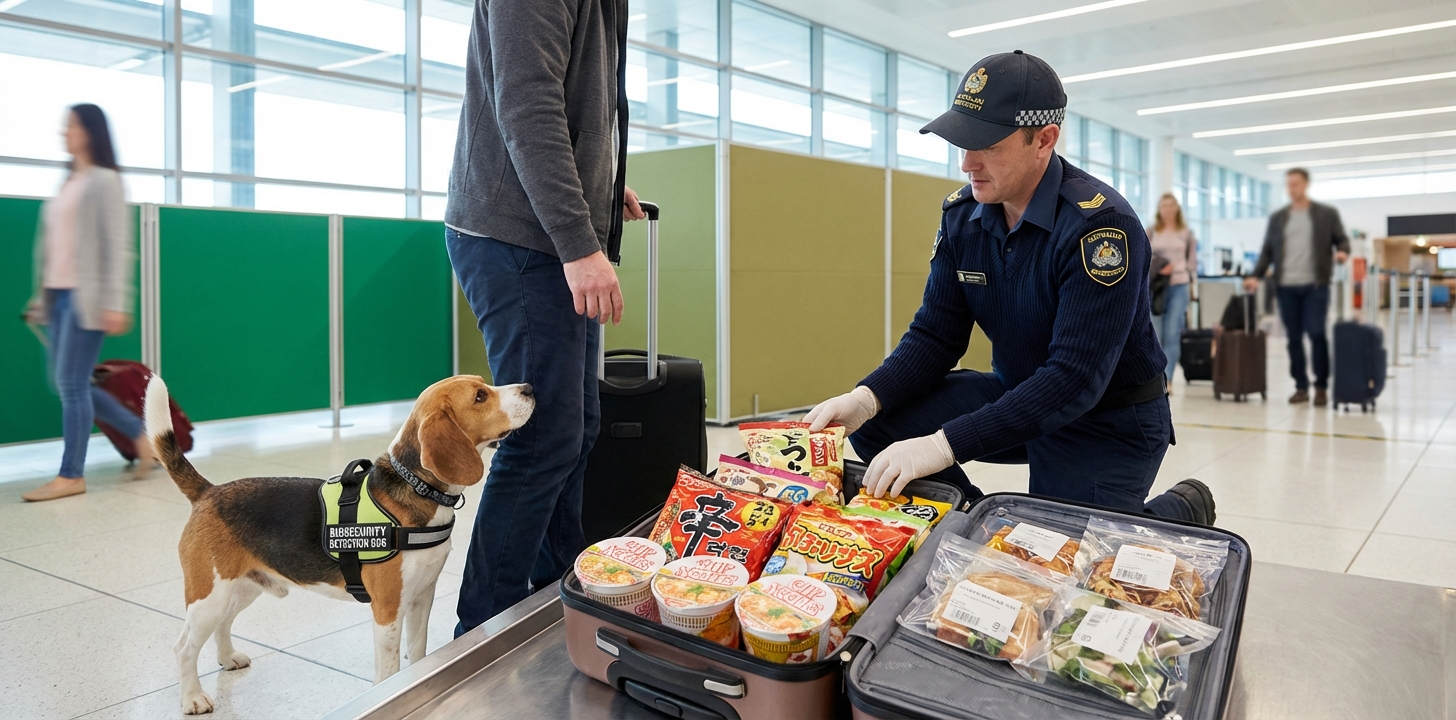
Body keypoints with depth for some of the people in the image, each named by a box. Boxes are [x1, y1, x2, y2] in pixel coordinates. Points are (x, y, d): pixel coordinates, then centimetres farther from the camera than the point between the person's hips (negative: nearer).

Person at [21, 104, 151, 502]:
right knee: (66, 384, 9)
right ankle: (141, 433, 21)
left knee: (72, 384, -5)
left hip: (86, 296, -9)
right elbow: (53, 245, 18)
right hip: (60, 296, 9)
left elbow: (117, 247, -13)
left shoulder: (104, 181, -6)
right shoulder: (69, 182, 18)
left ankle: (71, 475, 4)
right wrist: (41, 295, 17)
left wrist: (116, 304, -19)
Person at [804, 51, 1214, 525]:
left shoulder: (1100, 225, -25)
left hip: (1109, 423, -5)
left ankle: (1180, 511, 16)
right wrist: (867, 397, -23)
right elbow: (936, 334, -3)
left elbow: (1075, 379, -31)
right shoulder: (962, 214, -4)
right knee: (874, 423, -12)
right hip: (1016, 395, 6)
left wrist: (945, 445, -38)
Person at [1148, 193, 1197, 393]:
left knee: (1172, 335, -7)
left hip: (1179, 286, 0)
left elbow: (1192, 261, 9)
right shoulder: (1151, 232, 8)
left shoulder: (1186, 232, 8)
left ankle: (1167, 380, -7)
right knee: (1155, 336, -1)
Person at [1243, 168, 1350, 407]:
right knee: (1294, 338, 4)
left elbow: (1341, 240, 4)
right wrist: (1256, 276, -2)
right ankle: (1301, 387, 11)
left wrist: (1342, 251, -19)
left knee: (1316, 334, -7)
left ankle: (1321, 386, 5)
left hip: (1315, 285, -2)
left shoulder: (1327, 214, 6)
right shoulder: (1277, 217, 13)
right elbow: (1268, 250, 11)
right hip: (1286, 286, 3)